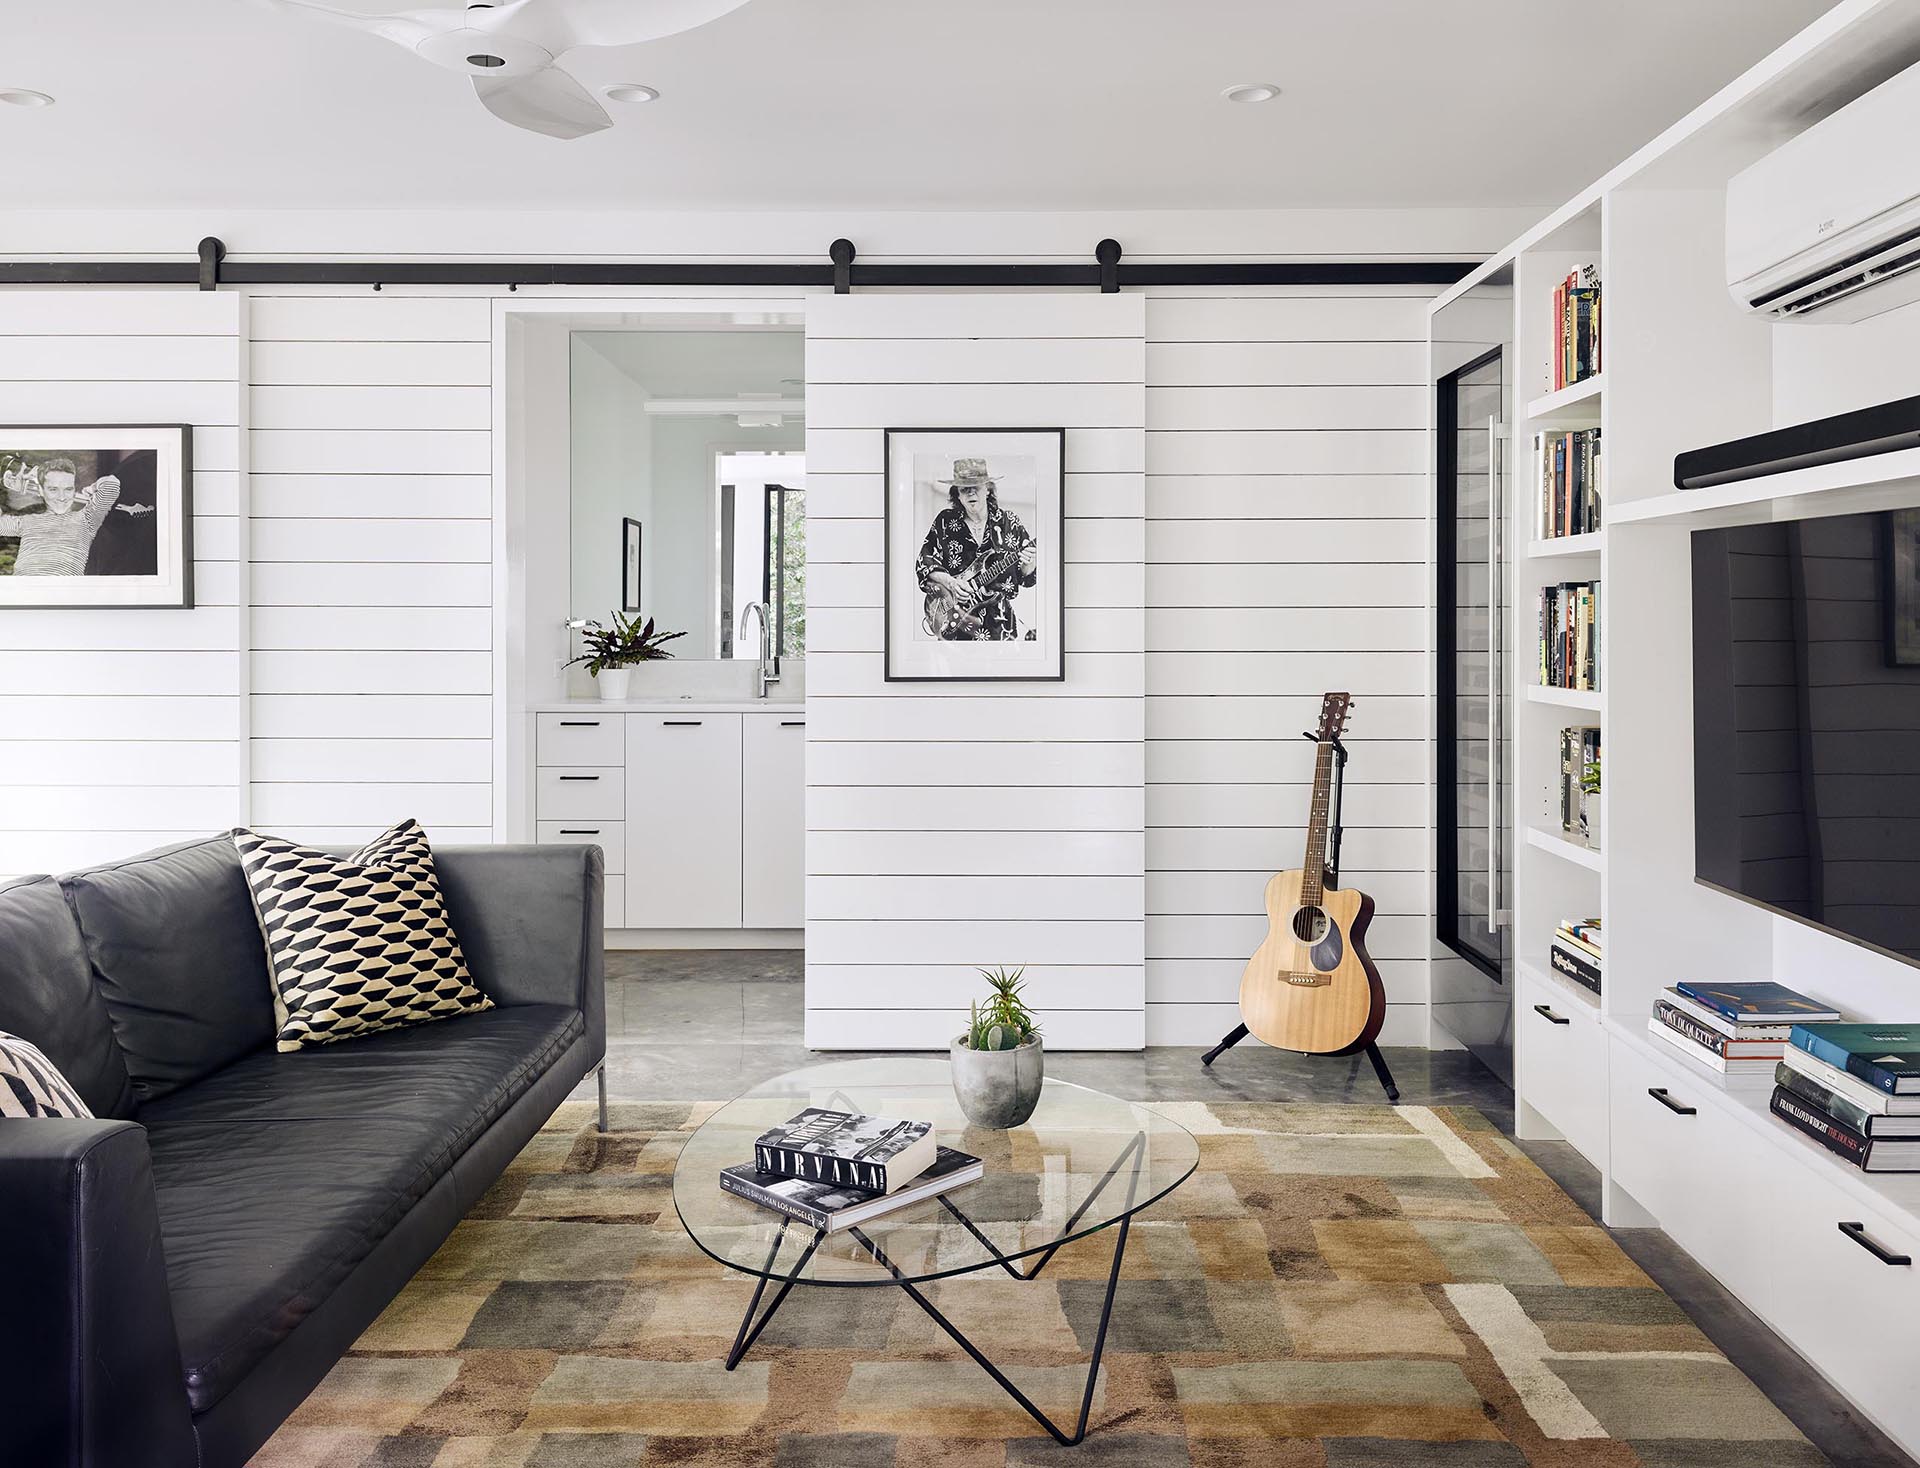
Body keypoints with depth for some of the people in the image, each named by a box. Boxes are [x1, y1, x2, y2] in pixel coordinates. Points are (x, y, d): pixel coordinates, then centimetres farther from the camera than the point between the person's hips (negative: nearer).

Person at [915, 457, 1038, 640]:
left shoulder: (1010, 524, 5)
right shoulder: (944, 522, 5)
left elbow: (1026, 578, 7)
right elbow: (923, 561, 5)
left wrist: (1028, 564, -16)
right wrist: (948, 582, -11)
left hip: (998, 620, 0)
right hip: (954, 619, 0)